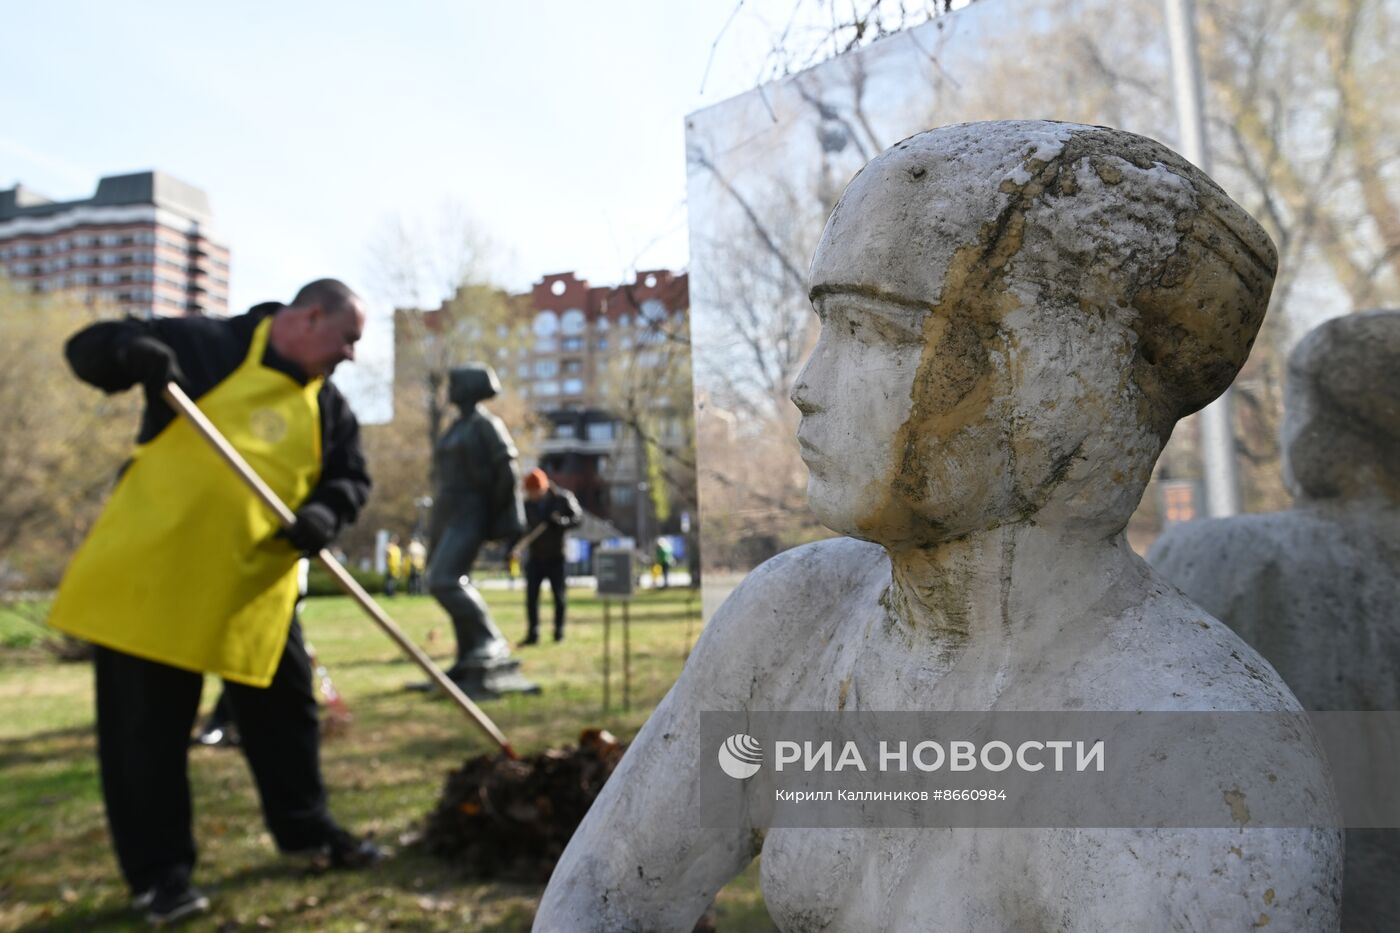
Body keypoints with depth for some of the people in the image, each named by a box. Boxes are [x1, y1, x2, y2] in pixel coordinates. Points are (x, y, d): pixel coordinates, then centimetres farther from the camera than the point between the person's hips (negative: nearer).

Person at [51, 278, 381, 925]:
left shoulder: (329, 405, 7)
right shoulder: (205, 344, -6)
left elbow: (351, 476, 9)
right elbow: (89, 348, -2)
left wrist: (326, 513, -13)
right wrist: (134, 351, -26)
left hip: (257, 585, 5)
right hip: (152, 571, -4)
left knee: (285, 713, 13)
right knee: (147, 729, 4)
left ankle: (306, 830, 31)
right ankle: (159, 872, 19)